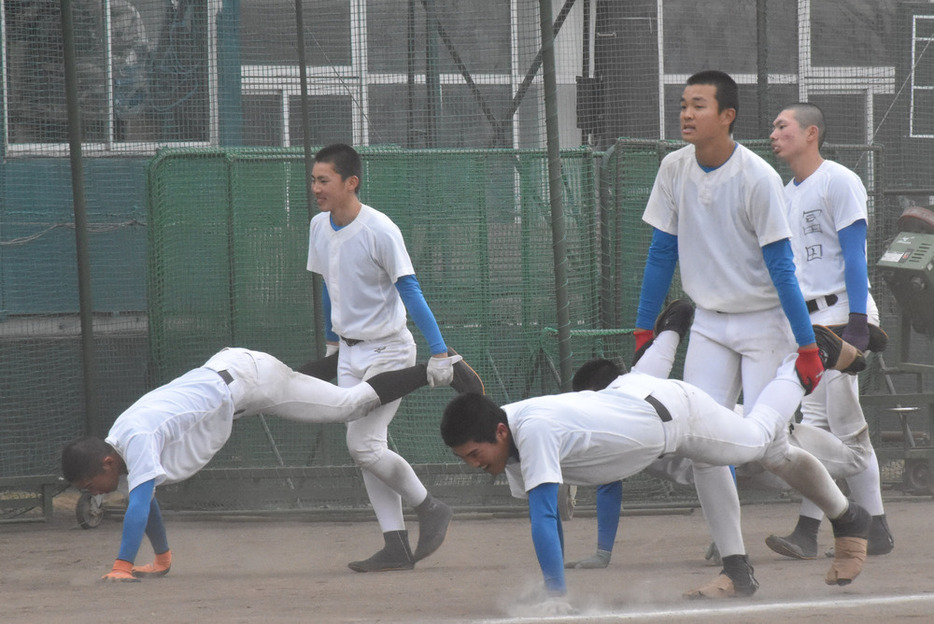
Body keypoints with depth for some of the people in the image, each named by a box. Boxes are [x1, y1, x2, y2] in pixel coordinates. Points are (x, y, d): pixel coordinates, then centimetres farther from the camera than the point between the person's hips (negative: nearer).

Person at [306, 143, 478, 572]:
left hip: (387, 351, -8)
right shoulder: (319, 227, 3)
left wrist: (439, 352, -24)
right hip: (350, 352, 8)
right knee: (364, 448, 2)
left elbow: (410, 293, -20)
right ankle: (396, 547, 3)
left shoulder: (380, 231, -19)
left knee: (363, 445, -14)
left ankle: (430, 509, 5)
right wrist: (332, 339, 26)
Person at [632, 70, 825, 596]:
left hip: (765, 322, -5)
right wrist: (644, 330, 9)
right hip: (710, 325, 5)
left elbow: (780, 266, -15)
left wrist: (807, 346, -15)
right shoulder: (675, 169, -2)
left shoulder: (758, 178, -17)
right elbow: (662, 252, 8)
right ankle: (736, 566, -3)